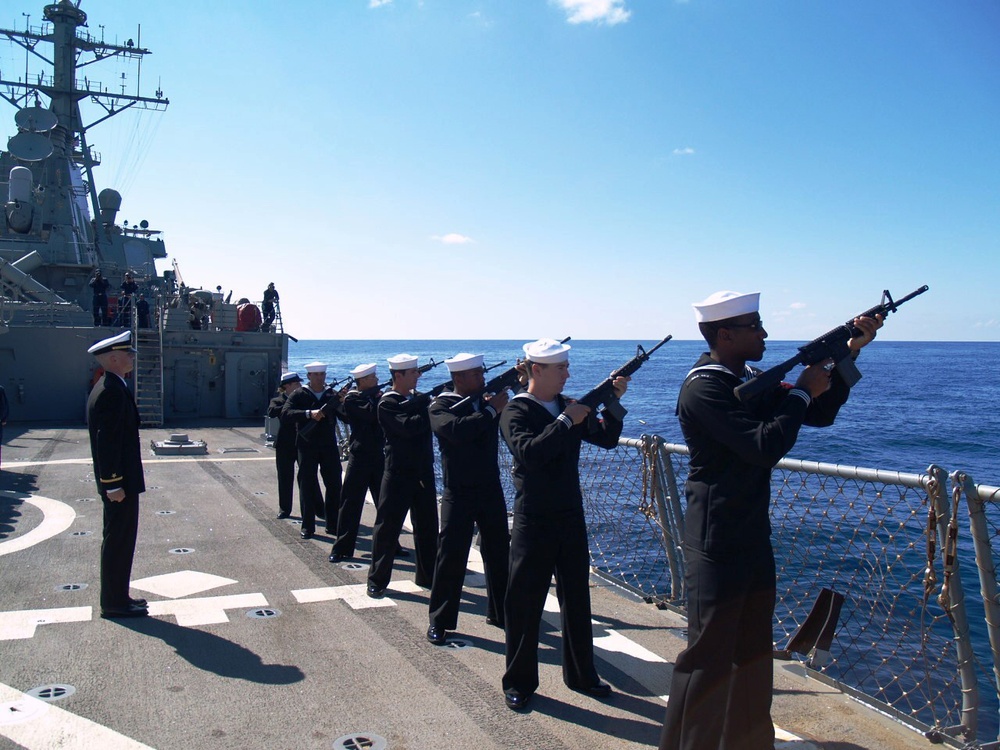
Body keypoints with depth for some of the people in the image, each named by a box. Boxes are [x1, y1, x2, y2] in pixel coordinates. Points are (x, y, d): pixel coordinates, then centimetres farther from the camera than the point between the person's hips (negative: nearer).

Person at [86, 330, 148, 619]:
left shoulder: (110, 387, 13)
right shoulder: (112, 391, -19)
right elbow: (107, 441, -23)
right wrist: (113, 484, -23)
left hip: (120, 479, 10)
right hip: (119, 482, -10)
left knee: (119, 539, 16)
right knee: (118, 540, -1)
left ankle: (117, 597, 26)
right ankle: (114, 603, 9)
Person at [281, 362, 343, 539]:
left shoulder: (333, 395, 7)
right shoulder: (299, 395, 0)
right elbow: (285, 414, -15)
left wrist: (343, 403, -21)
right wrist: (309, 413, -26)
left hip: (329, 446, 2)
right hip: (307, 446, -2)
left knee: (334, 485, 2)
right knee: (307, 485, 2)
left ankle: (333, 524, 12)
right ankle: (308, 526, 10)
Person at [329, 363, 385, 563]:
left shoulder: (376, 395, 13)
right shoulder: (351, 398, -7)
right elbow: (371, 414, -22)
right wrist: (381, 396, -11)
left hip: (379, 455, 6)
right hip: (360, 456, -6)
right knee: (351, 502, -2)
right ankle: (342, 549, 4)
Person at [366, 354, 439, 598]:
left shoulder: (420, 398, 11)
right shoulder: (387, 403, -10)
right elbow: (408, 427, -25)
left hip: (424, 472, 7)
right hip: (398, 474, -6)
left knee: (427, 525, 12)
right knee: (388, 525, 1)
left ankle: (427, 576, 24)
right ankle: (377, 580, 12)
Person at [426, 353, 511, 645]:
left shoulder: (487, 400, 8)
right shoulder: (440, 406, -9)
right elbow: (458, 430, -28)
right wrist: (491, 410, -23)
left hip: (491, 490, 6)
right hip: (459, 493, -5)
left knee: (499, 551, 13)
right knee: (450, 555, -3)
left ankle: (500, 612, 29)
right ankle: (439, 621, 9)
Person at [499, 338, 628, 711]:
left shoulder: (569, 406, 7)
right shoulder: (516, 411, -10)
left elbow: (607, 439, 3)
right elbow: (530, 452, -26)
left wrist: (614, 401, -10)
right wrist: (566, 421, -23)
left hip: (572, 517, 6)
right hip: (533, 522, -6)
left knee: (577, 599, 15)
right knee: (525, 603, 3)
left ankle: (581, 674, 30)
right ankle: (519, 682, 18)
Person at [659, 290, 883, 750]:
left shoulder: (751, 380, 10)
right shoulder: (703, 388, -18)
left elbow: (819, 415, 13)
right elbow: (765, 447, -26)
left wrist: (850, 353, 3)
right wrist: (803, 390, -13)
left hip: (753, 538, 9)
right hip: (717, 545, -9)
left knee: (753, 651, 19)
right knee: (708, 656, 0)